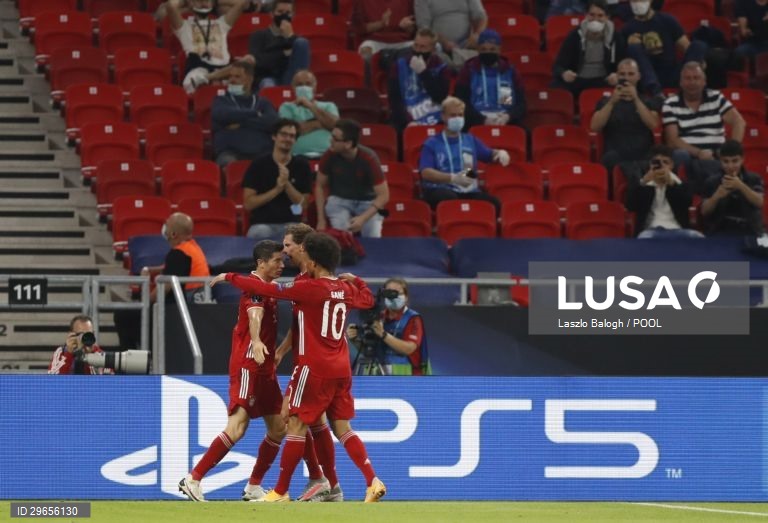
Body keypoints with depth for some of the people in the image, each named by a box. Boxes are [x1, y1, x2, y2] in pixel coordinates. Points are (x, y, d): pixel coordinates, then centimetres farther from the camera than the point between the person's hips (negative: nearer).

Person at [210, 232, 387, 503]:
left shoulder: (309, 288, -13)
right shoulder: (346, 289, 7)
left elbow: (267, 290, -11)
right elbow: (367, 299, 29)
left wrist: (230, 277, -1)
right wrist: (355, 279, 41)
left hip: (315, 368, -7)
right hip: (342, 369, 7)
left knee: (297, 425, -1)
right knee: (342, 427, 11)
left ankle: (280, 492, 2)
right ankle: (373, 482, -3)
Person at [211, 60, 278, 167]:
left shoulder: (263, 103, 23)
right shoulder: (221, 101, 20)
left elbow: (273, 122, 3)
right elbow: (221, 114, -5)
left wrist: (241, 122, -2)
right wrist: (254, 114, 4)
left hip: (260, 153, 1)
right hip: (230, 152, -1)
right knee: (229, 164, -38)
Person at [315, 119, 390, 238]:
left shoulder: (368, 159, -25)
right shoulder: (330, 156, -18)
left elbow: (383, 195, -21)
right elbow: (320, 186, -2)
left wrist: (363, 218, -33)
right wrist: (321, 220, -6)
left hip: (367, 202, -1)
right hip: (339, 200, 1)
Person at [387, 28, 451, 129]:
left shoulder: (440, 68, 7)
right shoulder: (399, 66, 7)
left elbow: (440, 97, -7)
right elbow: (394, 98, -1)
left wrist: (423, 73, -13)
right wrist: (407, 121, -13)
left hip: (434, 125, 1)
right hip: (406, 126, 0)